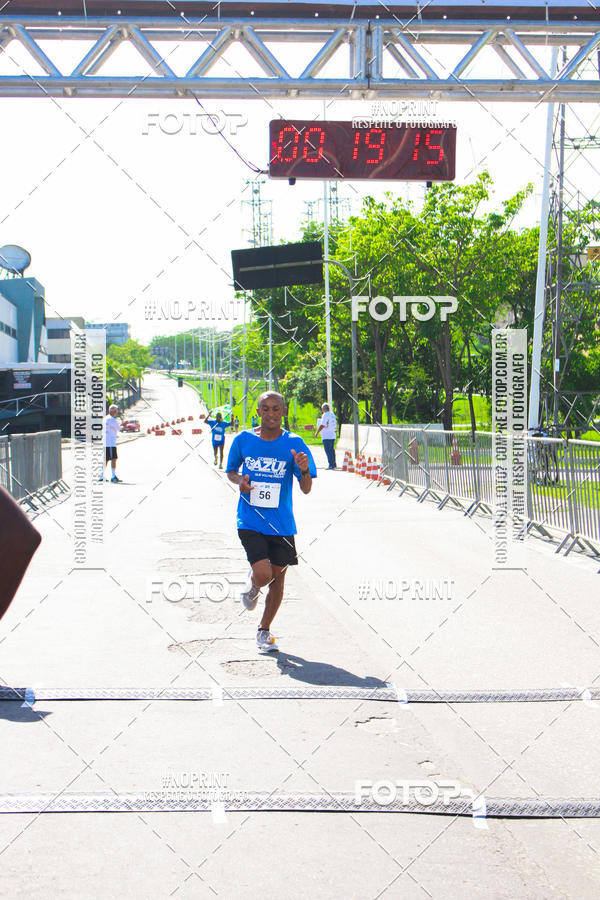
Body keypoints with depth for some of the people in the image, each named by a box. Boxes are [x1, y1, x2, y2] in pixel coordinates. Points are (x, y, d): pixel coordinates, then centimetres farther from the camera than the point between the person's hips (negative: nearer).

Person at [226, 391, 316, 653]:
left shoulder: (294, 444, -5)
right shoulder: (243, 440, -2)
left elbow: (306, 489, -7)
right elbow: (230, 471, 15)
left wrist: (304, 471, -29)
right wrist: (239, 480, -8)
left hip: (281, 523, 1)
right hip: (250, 521, -1)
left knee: (278, 576, 8)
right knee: (263, 574, -18)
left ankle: (264, 631, 30)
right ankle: (252, 583, 22)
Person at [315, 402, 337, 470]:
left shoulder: (325, 415, -14)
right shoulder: (332, 414, 14)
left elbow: (322, 425, -19)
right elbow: (335, 424, 22)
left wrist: (317, 432, -12)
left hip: (327, 436, -9)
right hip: (333, 435, 9)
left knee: (328, 451, -8)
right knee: (332, 450, 15)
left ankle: (331, 465, -12)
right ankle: (334, 465, 19)